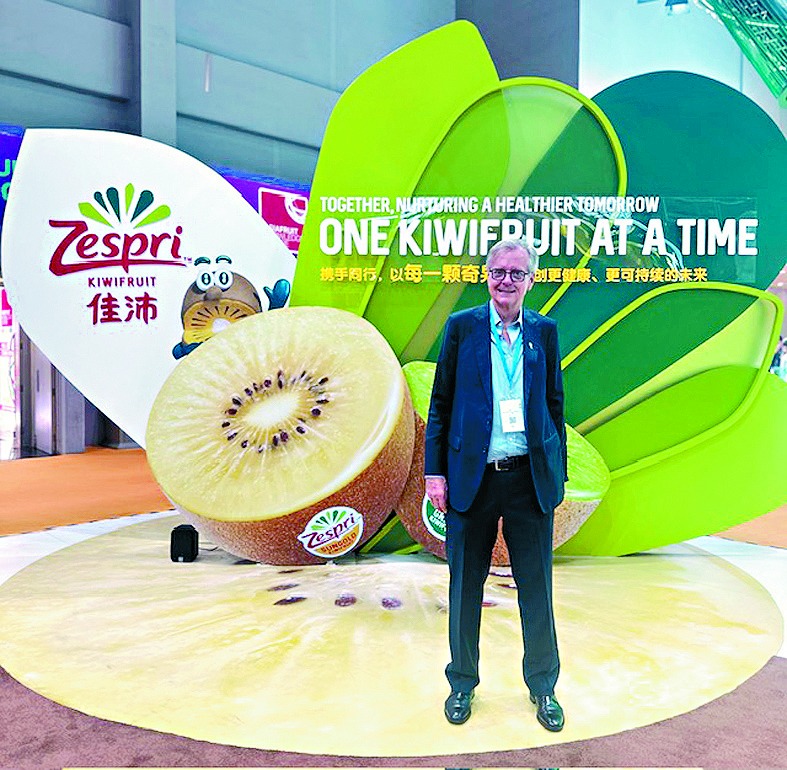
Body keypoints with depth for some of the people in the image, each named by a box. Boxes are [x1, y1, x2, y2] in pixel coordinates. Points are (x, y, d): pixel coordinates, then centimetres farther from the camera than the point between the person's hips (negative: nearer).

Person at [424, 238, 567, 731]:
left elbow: (555, 405, 9)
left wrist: (558, 474, 6)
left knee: (537, 588, 10)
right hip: (472, 477, -1)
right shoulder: (461, 327, 2)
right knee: (465, 588, 11)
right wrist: (435, 471, -3)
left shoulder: (545, 331, 6)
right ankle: (463, 683, 31)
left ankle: (543, 687, 30)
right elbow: (440, 404, 3)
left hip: (531, 478, 1)